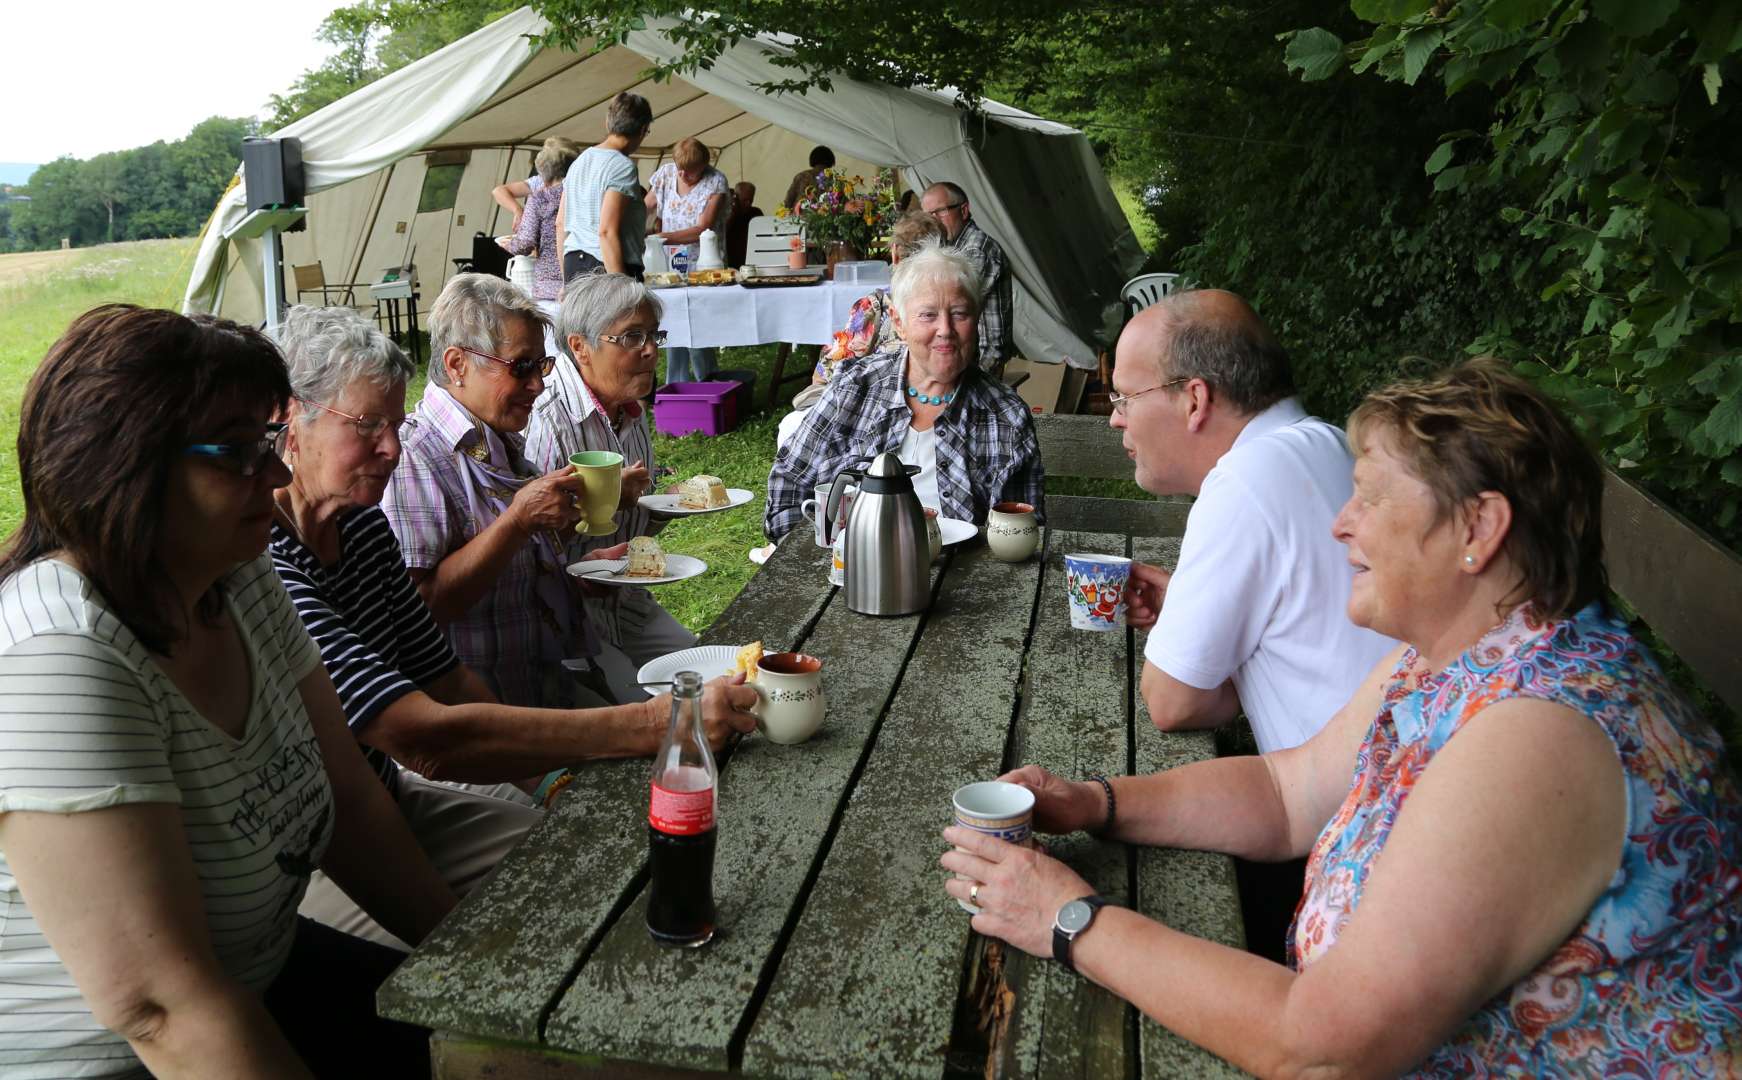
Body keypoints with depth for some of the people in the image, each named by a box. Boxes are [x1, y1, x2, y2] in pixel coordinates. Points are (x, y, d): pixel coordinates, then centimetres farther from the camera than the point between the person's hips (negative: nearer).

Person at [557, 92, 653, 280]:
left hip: (573, 265, 8)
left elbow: (560, 223, 18)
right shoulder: (623, 166, -9)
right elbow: (607, 231, -17)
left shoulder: (580, 160, 16)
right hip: (606, 268, -8)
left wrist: (567, 279, 24)